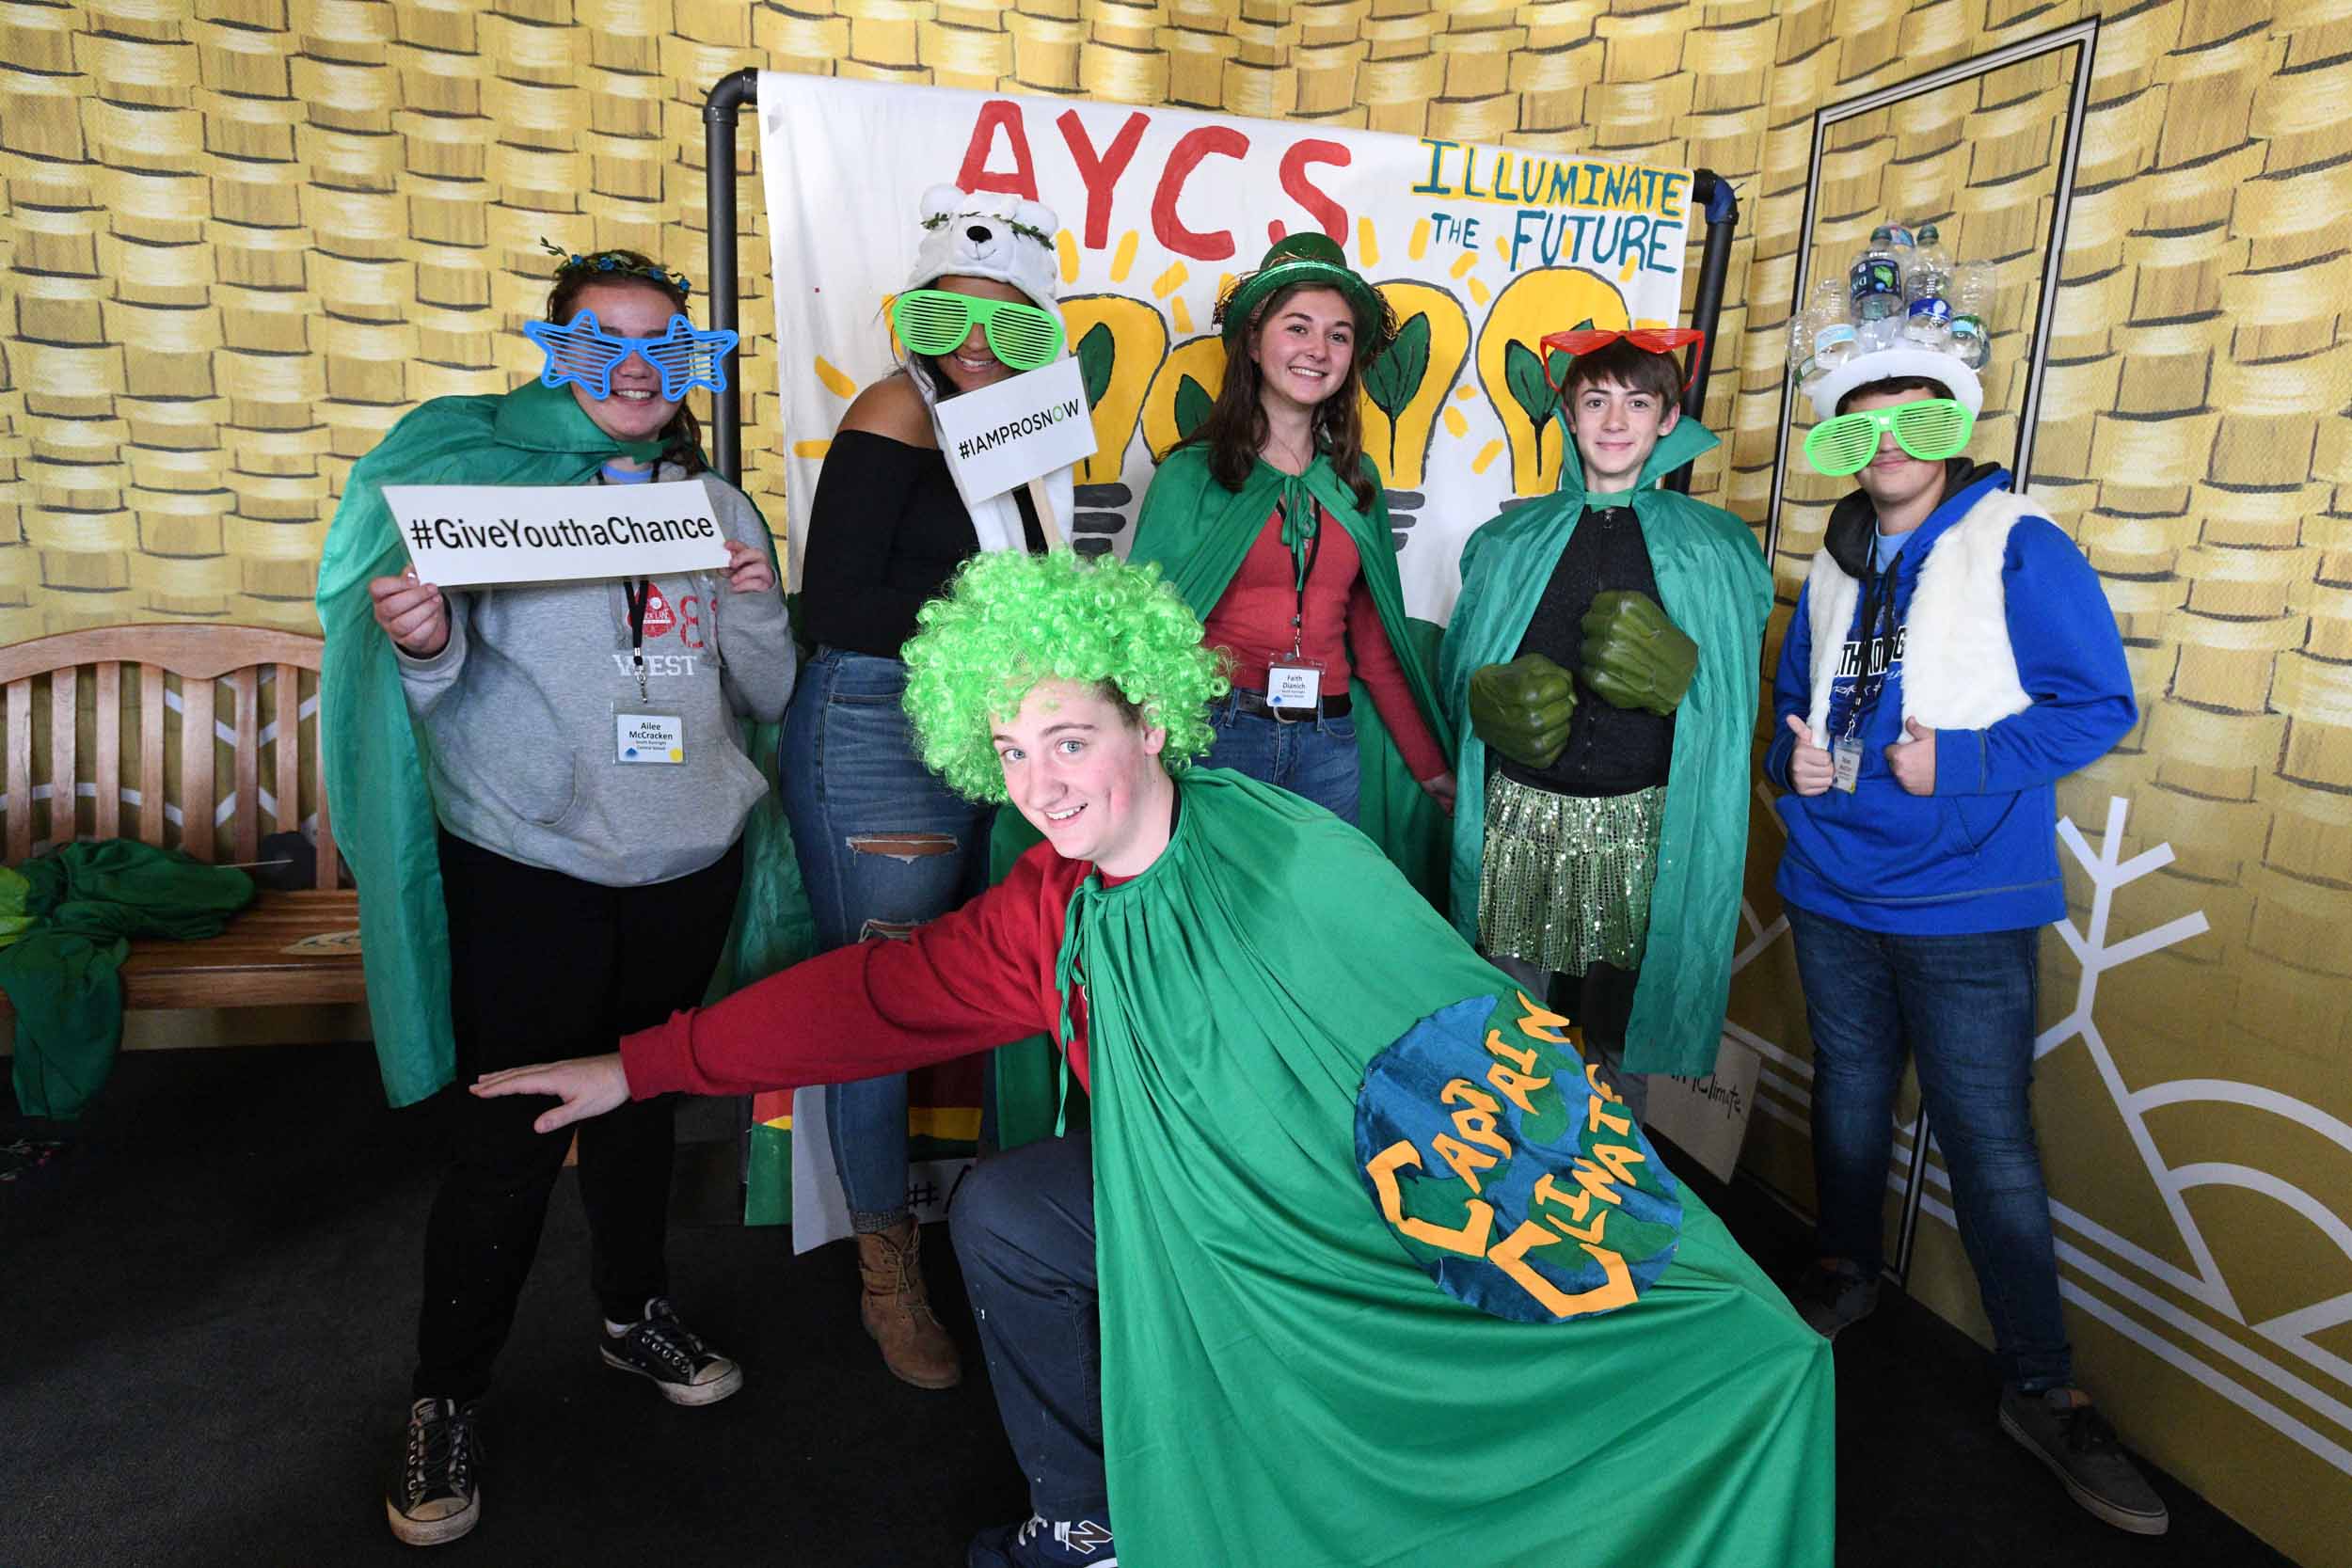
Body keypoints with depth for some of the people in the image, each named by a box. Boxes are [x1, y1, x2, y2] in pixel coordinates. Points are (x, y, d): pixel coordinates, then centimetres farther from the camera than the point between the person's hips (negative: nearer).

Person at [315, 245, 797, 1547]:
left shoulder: (719, 505, 10)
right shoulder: (482, 476, -2)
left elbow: (765, 701, 10)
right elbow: (444, 696, -4)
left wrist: (754, 611, -9)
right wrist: (422, 647, -26)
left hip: (688, 860, 4)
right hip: (527, 864, -3)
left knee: (641, 1097, 17)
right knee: (507, 1132, 0)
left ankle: (634, 1309, 38)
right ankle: (446, 1399, 21)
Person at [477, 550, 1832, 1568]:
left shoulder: (1296, 864, -23)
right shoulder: (1058, 916, -4)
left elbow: (1478, 1050, -20)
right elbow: (875, 994, 0)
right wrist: (639, 1068, -1)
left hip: (1377, 1250, -5)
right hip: (1207, 1225, 6)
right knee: (1004, 1212, 0)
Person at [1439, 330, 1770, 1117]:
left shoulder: (1718, 549, 7)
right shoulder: (1511, 540, 11)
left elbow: (1737, 692, 5)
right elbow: (1456, 669, 10)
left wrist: (1674, 675, -15)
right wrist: (1497, 702, -11)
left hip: (1645, 825, 0)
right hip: (1521, 817, 1)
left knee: (1622, 1037, 9)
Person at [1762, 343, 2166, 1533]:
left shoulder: (2017, 545, -9)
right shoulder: (1834, 564, 9)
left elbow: (2097, 704, -10)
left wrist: (1957, 762, -22)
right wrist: (1790, 756, -1)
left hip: (1962, 904, -5)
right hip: (1831, 886, 5)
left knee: (1990, 1140, -1)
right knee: (1847, 1097, 19)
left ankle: (2042, 1390, 15)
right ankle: (1842, 1272, 41)